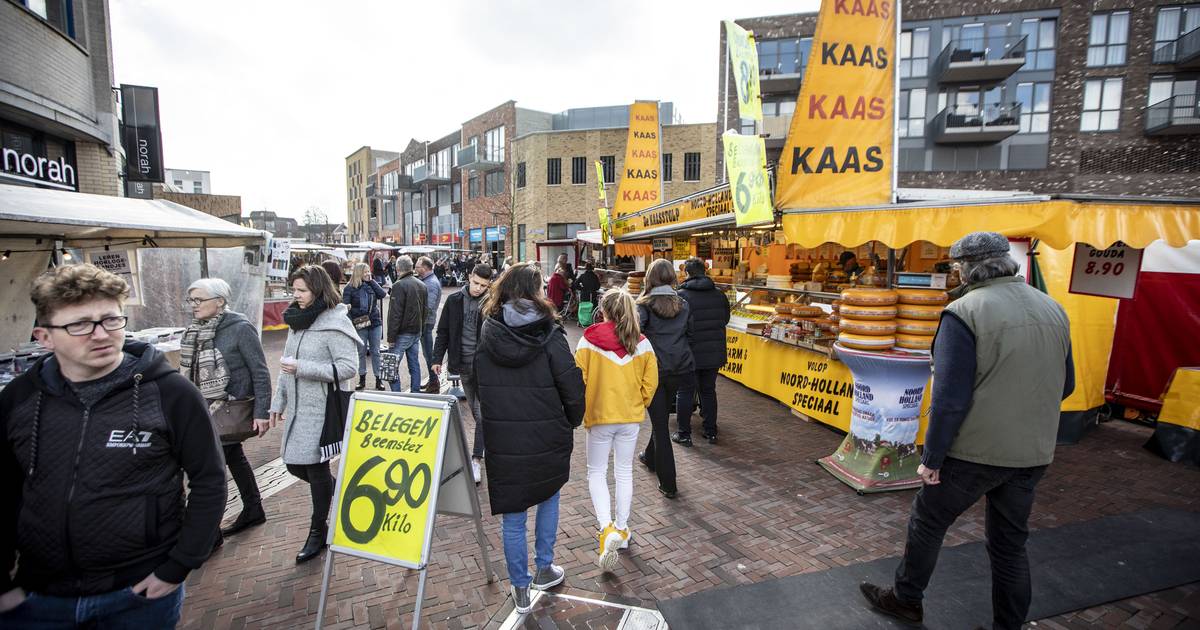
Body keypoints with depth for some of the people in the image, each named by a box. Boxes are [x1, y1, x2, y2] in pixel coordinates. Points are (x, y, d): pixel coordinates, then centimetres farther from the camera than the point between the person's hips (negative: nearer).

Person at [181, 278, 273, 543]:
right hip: (209, 410, 7)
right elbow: (190, 372, 14)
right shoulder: (196, 330, 4)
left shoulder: (240, 329, -16)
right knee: (233, 457, 18)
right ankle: (253, 511, 35)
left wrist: (262, 413, -17)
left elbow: (260, 373, -15)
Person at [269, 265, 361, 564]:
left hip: (322, 409, -8)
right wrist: (279, 402, 17)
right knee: (294, 464, 12)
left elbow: (348, 367, -20)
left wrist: (302, 368, -22)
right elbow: (287, 366, 18)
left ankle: (317, 532, 22)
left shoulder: (334, 323, -15)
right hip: (298, 408, 8)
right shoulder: (298, 320, 11)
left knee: (316, 468, 2)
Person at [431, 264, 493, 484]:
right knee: (475, 410, 15)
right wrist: (437, 358, 4)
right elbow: (443, 331, 9)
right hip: (463, 364, 4)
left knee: (483, 412, -4)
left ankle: (476, 460, 1)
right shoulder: (454, 301, 3)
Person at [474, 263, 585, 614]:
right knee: (548, 497, 25)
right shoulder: (548, 334, -13)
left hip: (501, 440, 2)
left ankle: (521, 590, 26)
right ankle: (544, 569, 34)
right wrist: (571, 422, 5)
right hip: (546, 437, -1)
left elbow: (476, 386, 5)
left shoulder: (488, 333, -3)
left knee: (512, 516, 14)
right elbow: (572, 387, -12)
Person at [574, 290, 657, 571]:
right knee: (624, 472, 17)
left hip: (599, 415, -3)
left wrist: (582, 410, 5)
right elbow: (651, 382, -1)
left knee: (596, 473, 11)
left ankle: (607, 529, -7)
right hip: (631, 417, 3)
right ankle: (622, 529, 27)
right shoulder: (641, 343, -4)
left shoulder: (589, 340, -13)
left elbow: (579, 380, -10)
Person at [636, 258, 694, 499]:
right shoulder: (683, 305, 4)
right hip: (679, 369, 5)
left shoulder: (644, 305, -9)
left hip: (654, 369, -4)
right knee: (662, 416, 24)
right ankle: (651, 457, 47)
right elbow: (690, 335, 9)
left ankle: (668, 484, 6)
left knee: (659, 423, 3)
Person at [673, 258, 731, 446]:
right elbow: (726, 319, 13)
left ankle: (684, 434, 13)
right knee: (709, 391, 17)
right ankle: (711, 432, 23)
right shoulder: (719, 295, 2)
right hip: (714, 353, 4)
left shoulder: (680, 296, -14)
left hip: (689, 354, -4)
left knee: (685, 393, 8)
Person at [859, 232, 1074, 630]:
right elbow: (1064, 385, 14)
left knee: (928, 522, 14)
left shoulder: (964, 313, -18)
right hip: (1033, 453, 6)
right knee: (1010, 542, 19)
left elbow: (950, 398, -21)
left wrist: (931, 458, -13)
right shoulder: (1053, 310, 4)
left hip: (974, 451, -6)